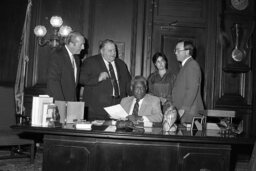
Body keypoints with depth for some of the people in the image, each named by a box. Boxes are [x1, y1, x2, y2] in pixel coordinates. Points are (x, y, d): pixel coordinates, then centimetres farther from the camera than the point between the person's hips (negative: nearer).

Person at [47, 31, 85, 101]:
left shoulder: (76, 58, 13)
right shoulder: (57, 55, -12)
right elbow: (53, 80, -17)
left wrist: (75, 100, 7)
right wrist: (61, 102, -21)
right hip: (58, 101, -7)